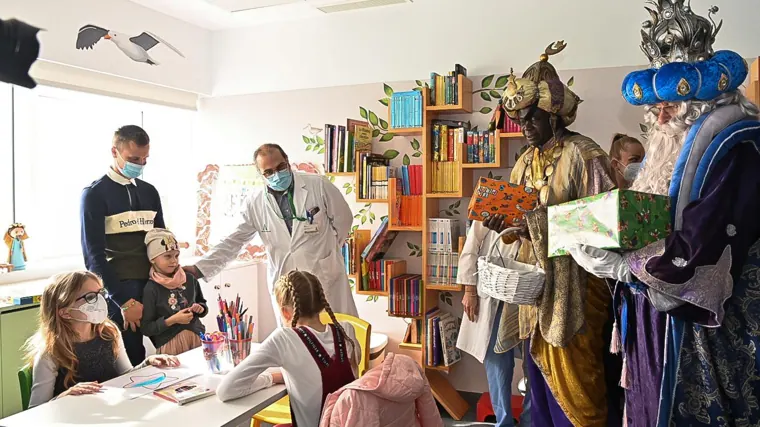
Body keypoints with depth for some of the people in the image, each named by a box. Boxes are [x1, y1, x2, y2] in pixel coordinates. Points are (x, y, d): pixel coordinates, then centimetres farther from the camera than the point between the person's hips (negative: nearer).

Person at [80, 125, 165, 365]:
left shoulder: (149, 192, 13)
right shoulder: (95, 194, -3)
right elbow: (94, 255, -8)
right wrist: (124, 301, -13)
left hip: (154, 287, 5)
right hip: (119, 292, -5)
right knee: (129, 363, -5)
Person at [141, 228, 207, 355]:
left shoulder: (189, 279, 3)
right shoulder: (151, 289, -10)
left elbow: (203, 303, 18)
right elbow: (146, 328, -8)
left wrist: (200, 308, -3)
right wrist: (172, 320, -17)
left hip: (197, 337, 4)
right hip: (169, 344, -4)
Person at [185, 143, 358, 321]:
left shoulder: (319, 185, -7)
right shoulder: (254, 204, -1)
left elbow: (343, 218, 4)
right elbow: (233, 241, 3)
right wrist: (199, 269, -5)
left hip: (325, 277, -1)